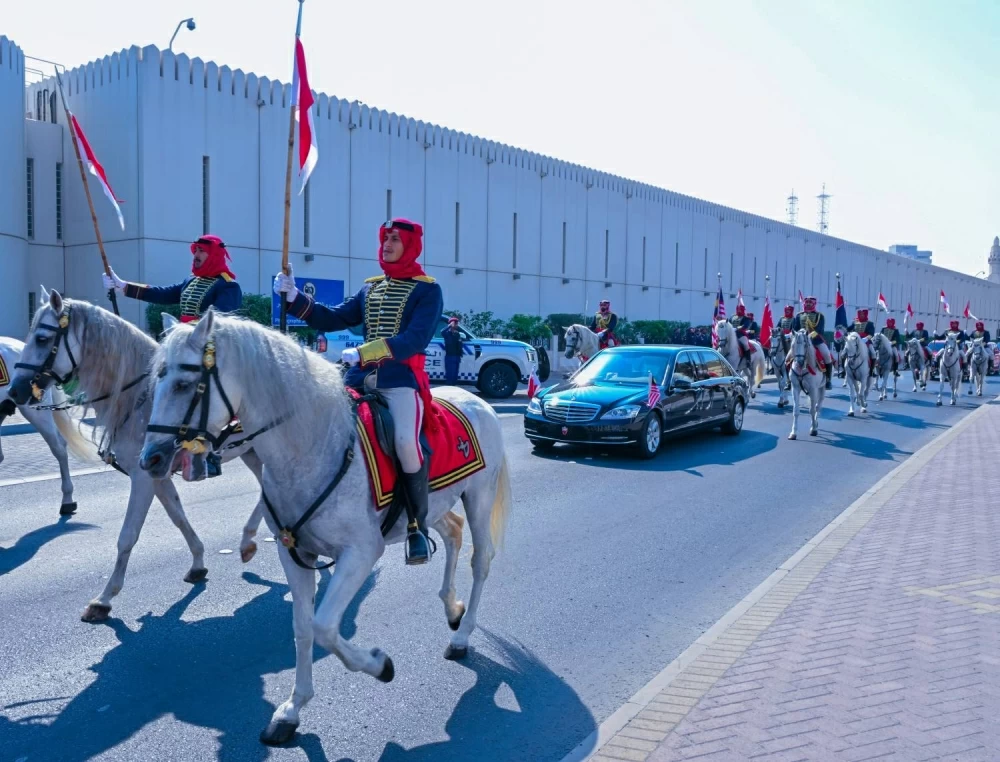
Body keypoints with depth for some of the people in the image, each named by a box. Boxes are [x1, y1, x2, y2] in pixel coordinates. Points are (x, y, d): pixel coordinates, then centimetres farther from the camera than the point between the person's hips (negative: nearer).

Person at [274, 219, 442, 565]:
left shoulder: (427, 290, 2)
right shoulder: (370, 289, 21)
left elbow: (416, 338, -13)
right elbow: (333, 320, 17)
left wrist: (364, 353, -22)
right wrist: (294, 298, 4)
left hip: (402, 380, -6)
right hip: (359, 378, 7)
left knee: (405, 441, -30)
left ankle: (417, 525, -11)